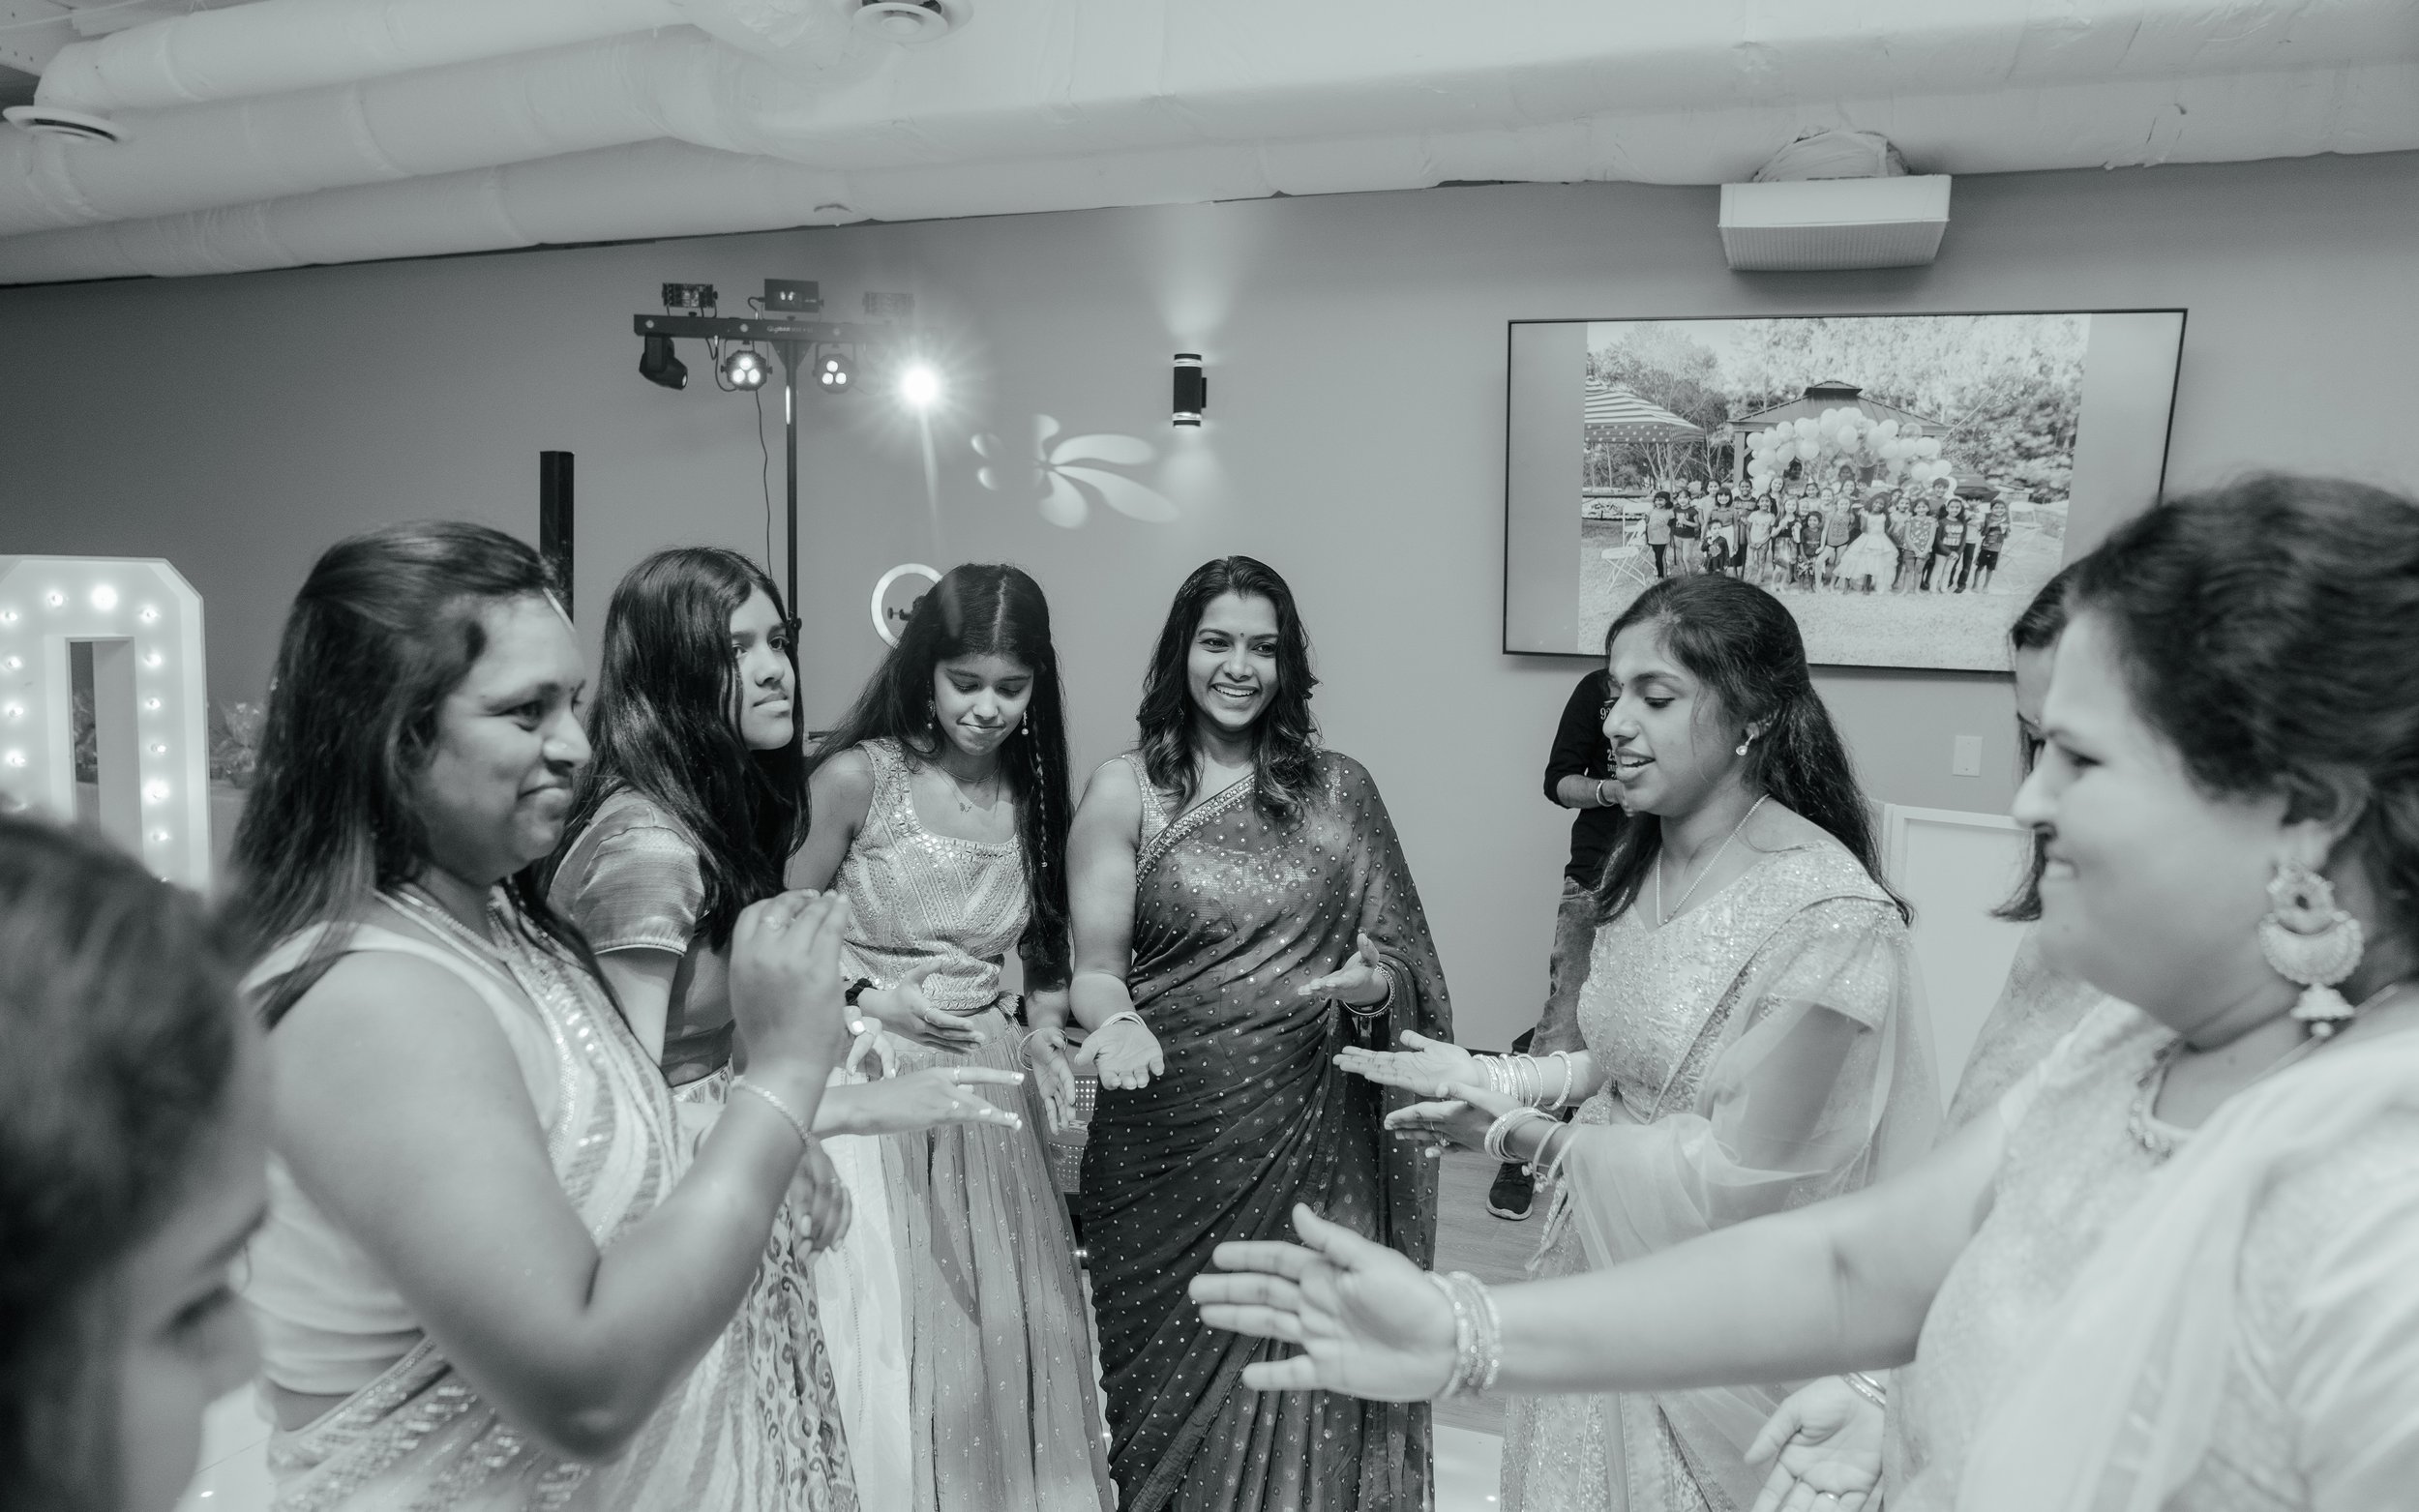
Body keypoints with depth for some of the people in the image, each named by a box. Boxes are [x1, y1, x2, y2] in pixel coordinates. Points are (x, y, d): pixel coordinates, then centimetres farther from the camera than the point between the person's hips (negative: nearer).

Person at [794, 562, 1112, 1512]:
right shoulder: (857, 776, -10)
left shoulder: (1030, 794, 6)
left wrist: (1043, 1039, 2)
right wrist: (875, 999, -15)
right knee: (902, 1330, 2)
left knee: (1011, 1327, 11)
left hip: (993, 1083, 5)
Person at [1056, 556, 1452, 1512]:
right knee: (1176, 1385, 11)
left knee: (1303, 1380, 8)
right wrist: (1118, 1023, -25)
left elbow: (1400, 959, 9)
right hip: (1175, 1137, -1)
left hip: (1318, 1141, 2)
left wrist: (1374, 987, -12)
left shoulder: (1339, 790, 5)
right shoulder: (1126, 792, -1)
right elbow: (1094, 966, -4)